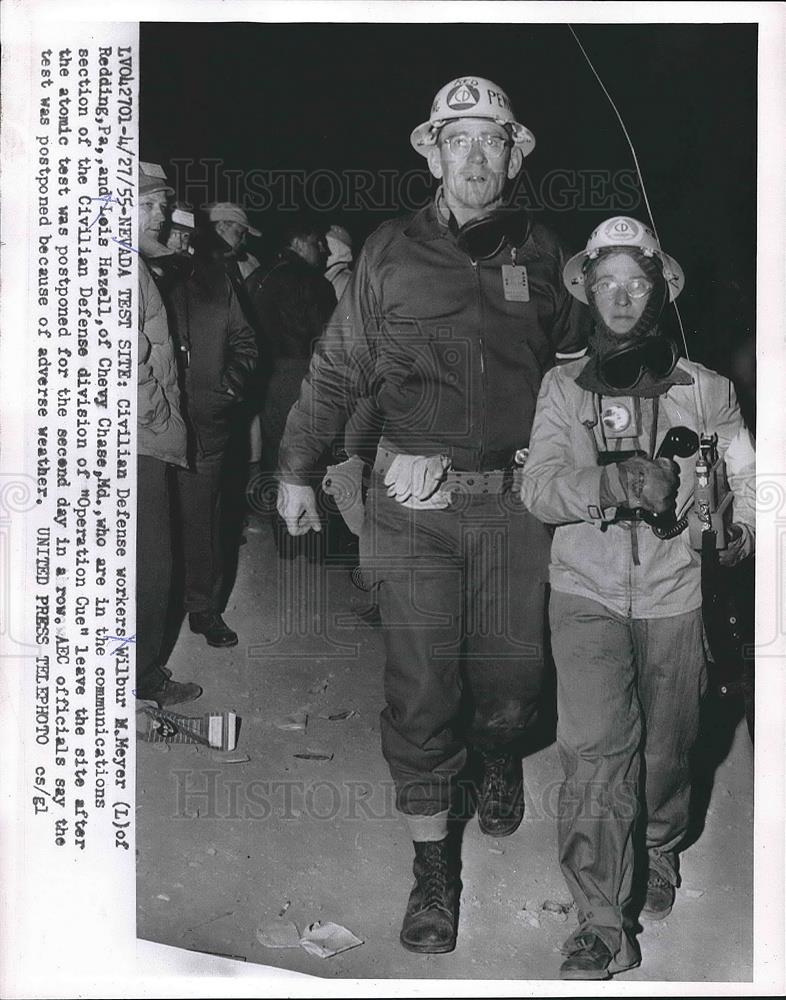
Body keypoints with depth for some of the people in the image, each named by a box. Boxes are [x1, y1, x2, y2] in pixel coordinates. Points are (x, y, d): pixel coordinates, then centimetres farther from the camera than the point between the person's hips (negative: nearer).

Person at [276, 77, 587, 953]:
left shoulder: (541, 255, 7)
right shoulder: (389, 254, 2)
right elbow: (335, 371, 8)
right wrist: (296, 469, 10)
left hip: (513, 502, 2)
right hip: (414, 504, -1)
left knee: (508, 681, 10)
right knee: (421, 692, -1)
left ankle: (500, 759, 46)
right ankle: (434, 871, 15)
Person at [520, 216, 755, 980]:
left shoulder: (700, 388, 3)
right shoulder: (563, 386, 2)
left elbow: (746, 472, 16)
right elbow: (538, 487, -10)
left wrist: (742, 527, 0)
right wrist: (613, 482, -26)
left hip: (672, 595, 1)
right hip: (587, 594, -1)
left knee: (665, 751, 11)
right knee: (596, 752, -11)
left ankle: (660, 852, 42)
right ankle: (603, 924, -1)